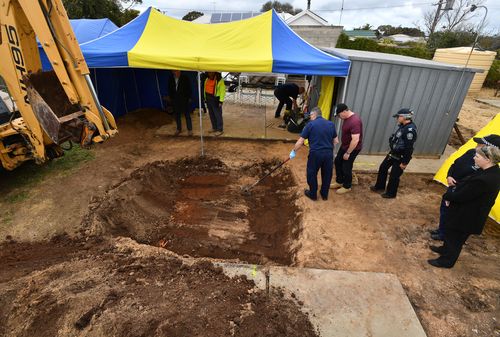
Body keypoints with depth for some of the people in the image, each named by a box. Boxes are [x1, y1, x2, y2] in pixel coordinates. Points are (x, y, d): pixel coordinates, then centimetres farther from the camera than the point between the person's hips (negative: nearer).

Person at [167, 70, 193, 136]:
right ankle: (179, 128, 25)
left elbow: (189, 88, -2)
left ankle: (190, 129, 9)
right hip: (175, 100, 4)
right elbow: (170, 89, 15)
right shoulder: (171, 79, 3)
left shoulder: (185, 78, -7)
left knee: (187, 114, -1)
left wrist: (188, 97, -6)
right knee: (177, 115, 11)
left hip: (184, 99, -4)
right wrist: (169, 97, 13)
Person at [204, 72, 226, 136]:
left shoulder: (219, 80, -11)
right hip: (208, 98, 8)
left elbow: (222, 91, -14)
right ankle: (214, 128, 27)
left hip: (215, 99, -8)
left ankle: (220, 130, 3)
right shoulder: (207, 79, 11)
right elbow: (205, 88, 17)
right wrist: (205, 97, 14)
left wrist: (221, 101, -18)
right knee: (211, 114, 14)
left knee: (218, 115, -5)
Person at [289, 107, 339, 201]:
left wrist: (293, 151, 6)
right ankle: (324, 194, 34)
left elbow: (300, 141, -6)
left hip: (315, 153, -4)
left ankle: (313, 194, 28)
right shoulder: (331, 124, 6)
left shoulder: (310, 124, -6)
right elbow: (336, 141, 10)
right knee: (327, 174, 19)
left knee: (312, 174, 15)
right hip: (329, 153, 4)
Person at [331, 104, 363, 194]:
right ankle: (339, 182, 34)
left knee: (346, 167, 3)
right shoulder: (347, 118, 2)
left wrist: (348, 153, -25)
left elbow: (355, 140, -32)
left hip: (352, 148, -10)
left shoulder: (354, 121, -30)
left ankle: (347, 187, 24)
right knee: (337, 162, 17)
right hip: (344, 146, 10)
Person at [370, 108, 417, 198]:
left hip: (400, 157, -10)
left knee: (394, 175, 5)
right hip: (393, 153, 10)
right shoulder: (403, 126, 3)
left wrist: (404, 162, -21)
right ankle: (380, 187, 37)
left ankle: (391, 193, 25)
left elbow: (409, 148, -26)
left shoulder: (410, 129, -27)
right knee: (383, 168, 19)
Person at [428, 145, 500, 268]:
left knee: (454, 237, 11)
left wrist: (448, 195, -7)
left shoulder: (484, 180, -35)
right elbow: (466, 188, 5)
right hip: (468, 213, 9)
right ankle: (446, 249, 48)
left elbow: (460, 196, -27)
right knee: (450, 232, 27)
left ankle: (446, 261, 30)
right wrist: (451, 194, -7)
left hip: (466, 216, -9)